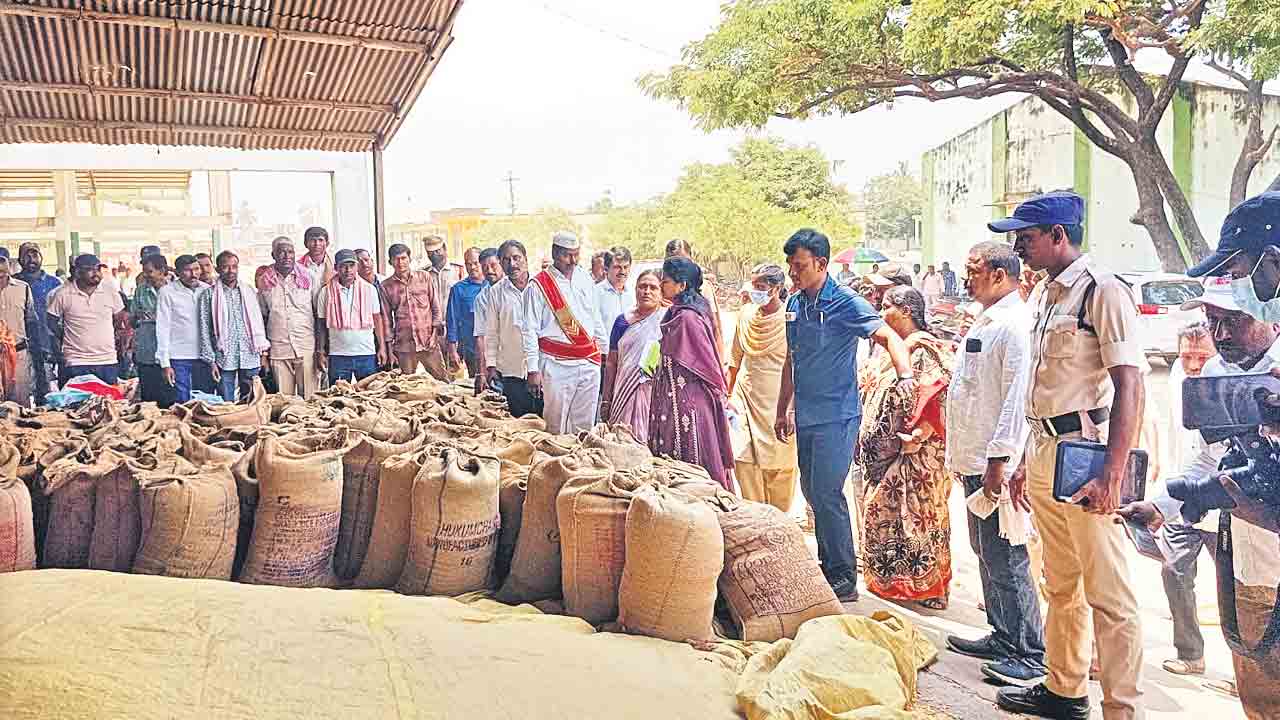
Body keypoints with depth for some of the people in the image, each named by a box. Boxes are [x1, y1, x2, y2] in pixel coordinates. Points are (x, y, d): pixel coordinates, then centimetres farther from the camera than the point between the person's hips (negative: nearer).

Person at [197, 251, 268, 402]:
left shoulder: (250, 292, 11)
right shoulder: (208, 295, 2)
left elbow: (259, 323, 12)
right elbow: (204, 330, 0)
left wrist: (263, 353, 6)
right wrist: (211, 361, -5)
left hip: (250, 357, 2)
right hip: (224, 359, -2)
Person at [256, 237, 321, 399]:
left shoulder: (308, 278, 4)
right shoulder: (264, 281, 8)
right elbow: (262, 317, 13)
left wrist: (320, 351, -3)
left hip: (307, 349, -1)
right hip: (278, 351, 1)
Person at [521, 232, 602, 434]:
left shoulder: (585, 280, 12)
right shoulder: (539, 285, -5)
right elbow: (530, 331, -6)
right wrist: (533, 370, -10)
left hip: (590, 364, 5)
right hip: (557, 366, -5)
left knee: (585, 426, 8)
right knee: (556, 427, -2)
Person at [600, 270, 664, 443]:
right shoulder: (622, 321, 10)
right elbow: (611, 362, 11)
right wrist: (606, 399, 7)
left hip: (657, 392, -2)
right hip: (625, 393, 2)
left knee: (652, 441, -7)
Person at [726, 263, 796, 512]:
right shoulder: (746, 314, 5)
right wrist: (728, 394, 14)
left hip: (780, 401, -3)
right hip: (747, 396, 4)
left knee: (780, 466, 4)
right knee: (743, 459, -6)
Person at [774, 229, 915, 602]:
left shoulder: (845, 302, -12)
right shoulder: (794, 303, 9)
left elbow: (888, 336, -18)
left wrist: (905, 375, -37)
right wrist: (783, 409, 20)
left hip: (836, 415, -7)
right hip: (805, 416, 8)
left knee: (827, 494, -10)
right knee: (811, 491, 14)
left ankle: (844, 579, 3)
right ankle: (827, 565, 29)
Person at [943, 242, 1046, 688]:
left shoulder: (1016, 324, -15)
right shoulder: (984, 322, 17)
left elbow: (1018, 397, -21)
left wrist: (998, 460, -23)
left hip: (996, 462, -10)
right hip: (975, 460, 10)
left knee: (1005, 559, -5)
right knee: (986, 552, 17)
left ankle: (1031, 655, 5)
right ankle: (1002, 638, 29)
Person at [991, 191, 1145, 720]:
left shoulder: (1103, 291, -11)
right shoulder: (1044, 296, 15)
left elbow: (1129, 387, -17)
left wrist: (1111, 474, -22)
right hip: (1044, 455, 9)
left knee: (1107, 592, -3)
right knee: (1061, 585, 17)